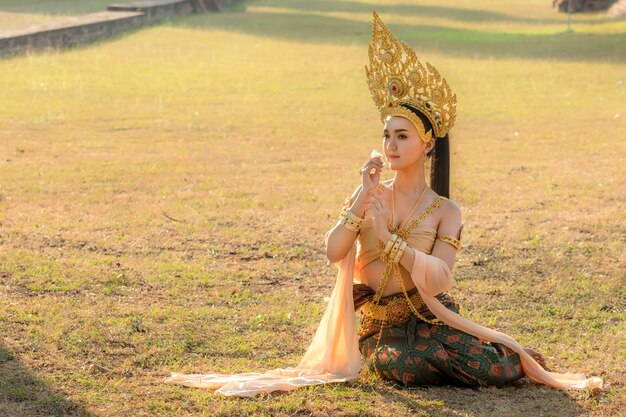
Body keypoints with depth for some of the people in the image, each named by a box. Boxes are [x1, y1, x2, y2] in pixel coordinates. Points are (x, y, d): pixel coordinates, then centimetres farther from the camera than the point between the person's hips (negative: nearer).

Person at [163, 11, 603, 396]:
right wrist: (363, 196, -16)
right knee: (409, 367, -36)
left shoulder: (446, 212, 1)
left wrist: (388, 238, -16)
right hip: (380, 324, 0)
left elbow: (438, 281, -13)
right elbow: (334, 253, -8)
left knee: (501, 369, -25)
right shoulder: (371, 194, 7)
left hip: (431, 316, 0)